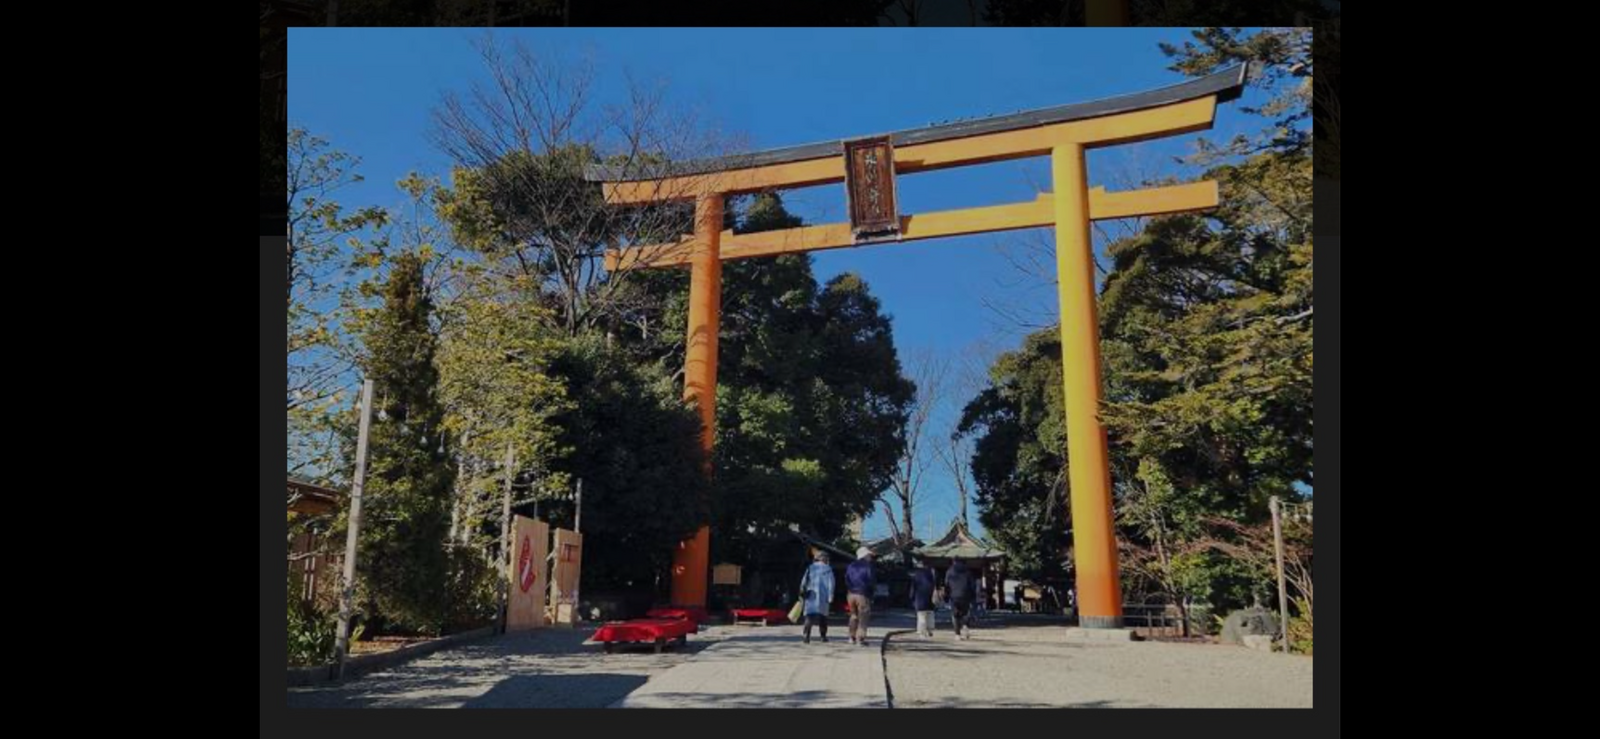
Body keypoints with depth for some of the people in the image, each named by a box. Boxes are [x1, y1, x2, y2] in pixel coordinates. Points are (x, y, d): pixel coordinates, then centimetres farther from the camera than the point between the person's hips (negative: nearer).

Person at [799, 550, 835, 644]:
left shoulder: (810, 568, 8)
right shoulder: (827, 568, 2)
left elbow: (804, 581, 3)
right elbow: (831, 583, -6)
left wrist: (802, 593, 8)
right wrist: (830, 596, -6)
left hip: (811, 595, 1)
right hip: (823, 596, -1)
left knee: (809, 615, -5)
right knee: (823, 615, 14)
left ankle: (807, 635, -23)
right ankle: (823, 636, 21)